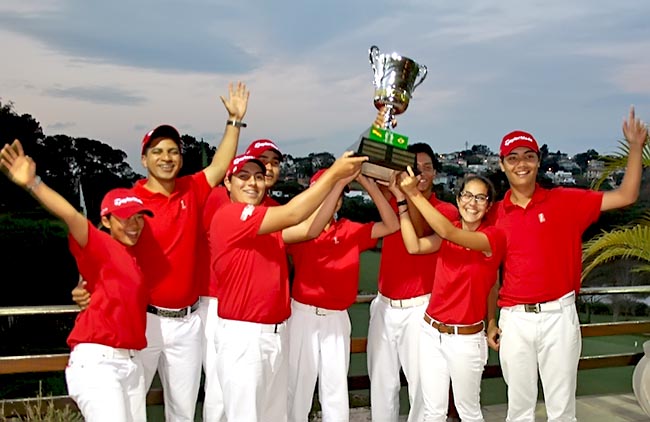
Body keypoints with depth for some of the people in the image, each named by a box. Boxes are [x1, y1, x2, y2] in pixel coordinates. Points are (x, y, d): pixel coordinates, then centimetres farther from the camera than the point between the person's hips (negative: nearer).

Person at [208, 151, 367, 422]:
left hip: (276, 333, 8)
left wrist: (340, 180, -3)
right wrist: (334, 173, -16)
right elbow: (292, 215, -20)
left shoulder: (269, 224, 12)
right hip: (243, 335, -8)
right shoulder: (228, 216, -14)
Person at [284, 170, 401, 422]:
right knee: (298, 386, 7)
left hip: (337, 319, 3)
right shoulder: (298, 229, -7)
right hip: (304, 316, -3)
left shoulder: (350, 230, 5)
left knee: (337, 389, 11)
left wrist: (369, 184, -9)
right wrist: (339, 181, -30)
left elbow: (392, 226, 0)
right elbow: (313, 229, -29)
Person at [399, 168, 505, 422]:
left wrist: (414, 194, -29)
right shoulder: (446, 235, 5)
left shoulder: (494, 237, -12)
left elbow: (449, 232, -27)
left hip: (465, 339, -4)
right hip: (431, 332, 4)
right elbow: (414, 246, -12)